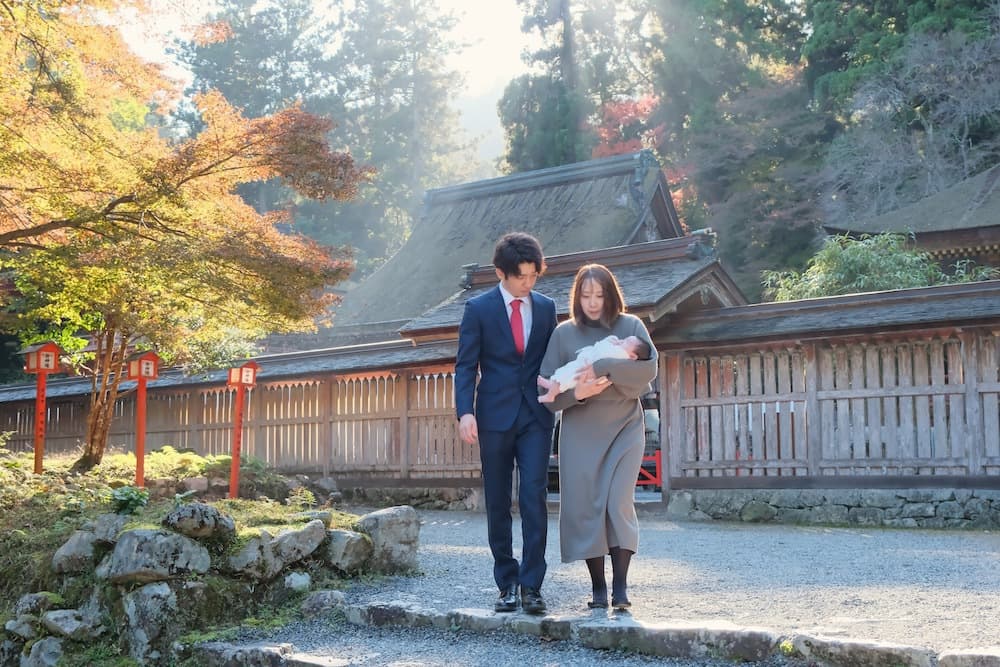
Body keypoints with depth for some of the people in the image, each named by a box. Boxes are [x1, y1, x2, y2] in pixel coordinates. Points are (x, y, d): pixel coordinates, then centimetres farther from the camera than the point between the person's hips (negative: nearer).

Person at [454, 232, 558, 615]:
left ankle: (531, 586, -4)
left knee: (534, 498, -8)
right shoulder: (479, 309, 0)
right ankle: (507, 582, 14)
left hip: (535, 415, 1)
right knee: (497, 503, 5)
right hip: (495, 416, -1)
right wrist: (465, 411, -14)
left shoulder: (546, 307, 9)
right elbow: (466, 365, -2)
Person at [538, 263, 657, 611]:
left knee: (619, 503, -12)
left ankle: (620, 586, -6)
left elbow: (649, 366, -13)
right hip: (580, 431, 1)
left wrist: (602, 368, -22)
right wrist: (575, 393, -18)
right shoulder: (564, 333, 5)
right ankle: (598, 588, 9)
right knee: (585, 506, -1)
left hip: (624, 428, -1)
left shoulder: (630, 326, 4)